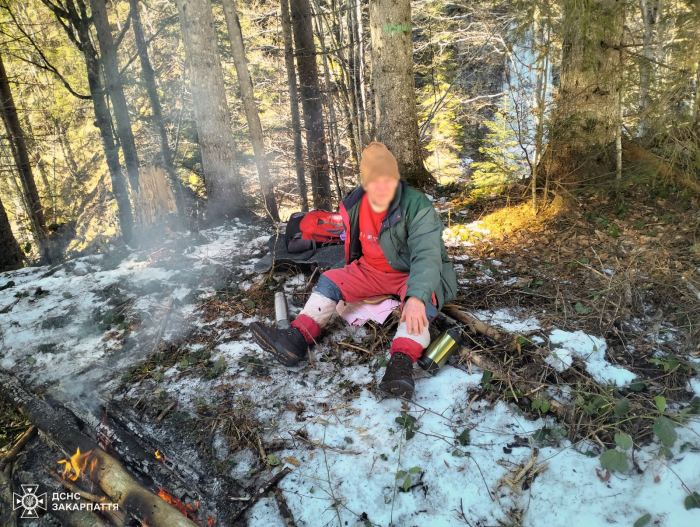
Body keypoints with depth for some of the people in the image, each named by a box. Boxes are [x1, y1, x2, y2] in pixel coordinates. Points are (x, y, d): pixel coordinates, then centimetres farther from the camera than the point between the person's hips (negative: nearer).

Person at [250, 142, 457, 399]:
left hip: (410, 274, -5)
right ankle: (296, 339, -20)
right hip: (371, 271, 6)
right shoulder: (354, 205, -6)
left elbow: (426, 255, -35)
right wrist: (352, 271, 17)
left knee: (420, 299, -36)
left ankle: (401, 362, -51)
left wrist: (416, 297, -48)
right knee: (329, 280, -8)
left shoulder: (417, 206, -24)